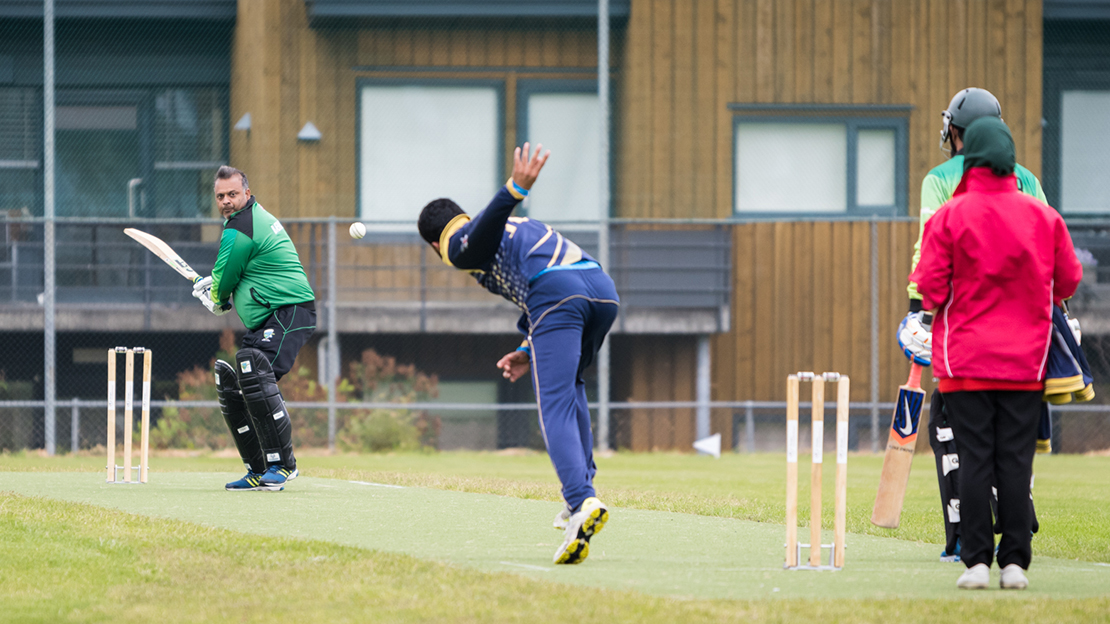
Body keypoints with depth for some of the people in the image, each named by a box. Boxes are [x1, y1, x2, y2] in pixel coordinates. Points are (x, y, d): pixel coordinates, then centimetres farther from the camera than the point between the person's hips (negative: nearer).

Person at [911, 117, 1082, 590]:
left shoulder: (950, 217, -8)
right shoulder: (1044, 217, 1)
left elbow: (930, 289, -10)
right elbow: (1069, 281, 8)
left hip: (965, 360, -2)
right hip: (1026, 360, 2)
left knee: (973, 459, 0)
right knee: (1016, 460, 3)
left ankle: (976, 561, -3)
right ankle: (1014, 562, 1)